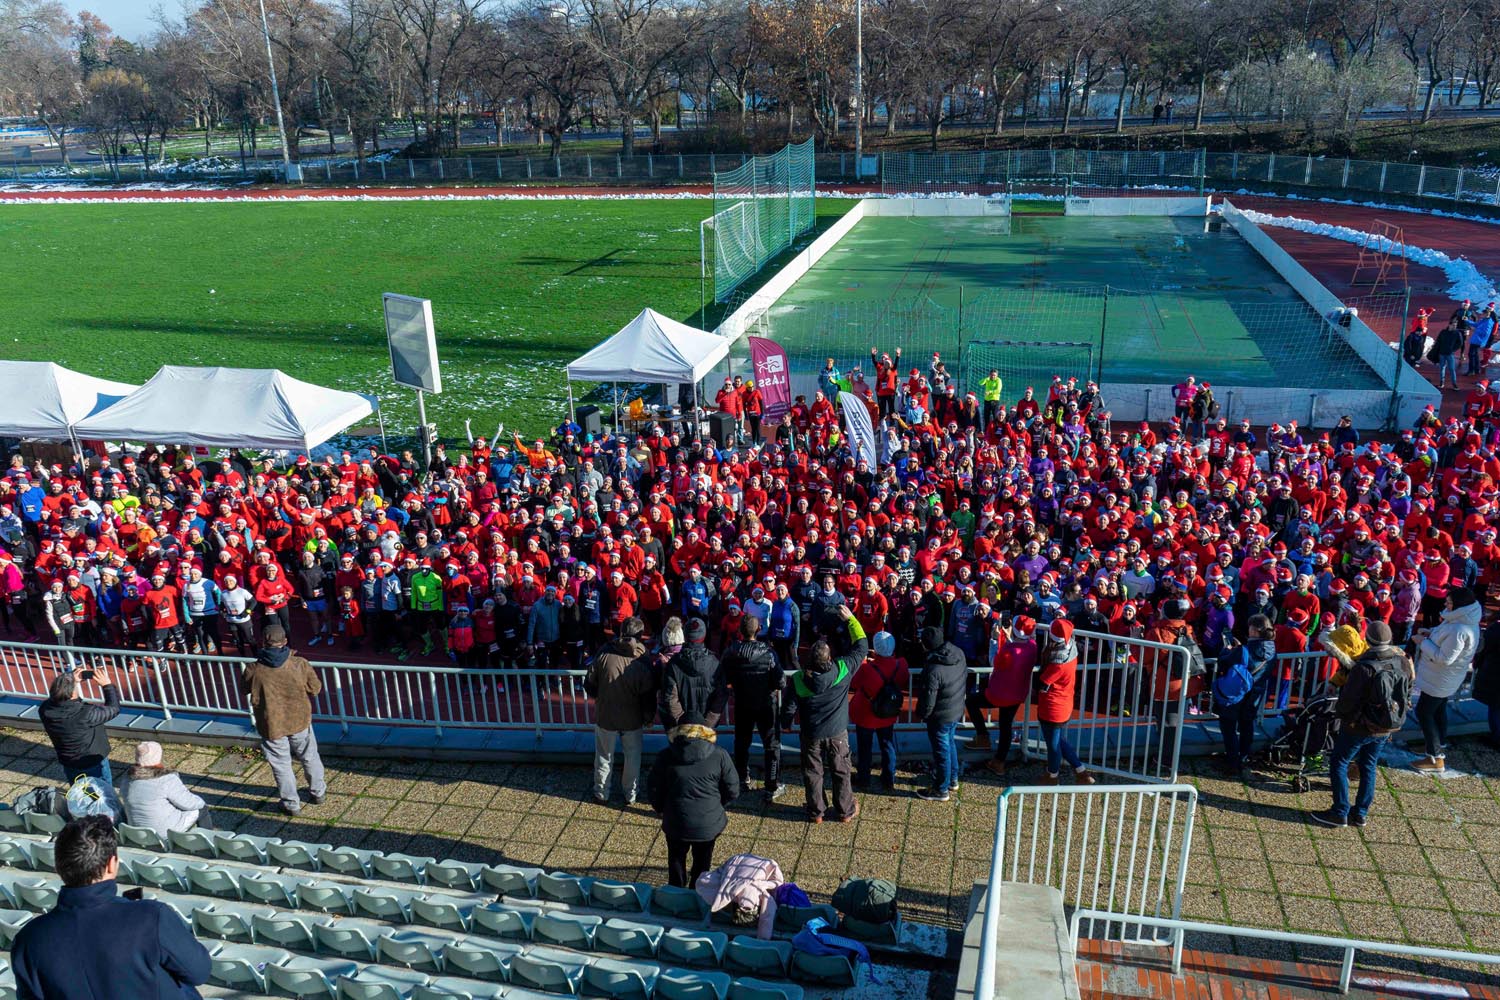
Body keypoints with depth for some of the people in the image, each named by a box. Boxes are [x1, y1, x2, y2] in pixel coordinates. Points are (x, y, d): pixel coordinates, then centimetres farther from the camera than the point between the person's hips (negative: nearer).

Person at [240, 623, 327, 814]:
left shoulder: (254, 670, -19)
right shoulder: (300, 664, -18)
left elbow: (243, 689, 3)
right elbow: (315, 689, -6)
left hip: (272, 725, -1)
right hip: (299, 720, 1)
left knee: (281, 766, 16)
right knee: (309, 757, 23)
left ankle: (291, 804, 27)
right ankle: (318, 792, 39)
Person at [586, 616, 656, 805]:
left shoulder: (604, 655, -18)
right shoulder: (643, 662, -17)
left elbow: (589, 684, -9)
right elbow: (649, 696, -10)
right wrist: (648, 718, 6)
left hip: (604, 715, 0)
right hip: (633, 719, 0)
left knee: (604, 756, 19)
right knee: (633, 757, 19)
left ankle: (601, 794, 32)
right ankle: (631, 795, 29)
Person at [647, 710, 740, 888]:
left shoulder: (666, 756, -5)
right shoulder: (719, 755, -7)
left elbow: (653, 789, -1)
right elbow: (733, 791, -3)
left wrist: (662, 809, 17)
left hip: (676, 823, 0)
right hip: (709, 824, 0)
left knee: (676, 862, 23)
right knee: (702, 865, 21)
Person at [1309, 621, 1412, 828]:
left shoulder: (1364, 667, -26)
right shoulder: (1403, 662, -6)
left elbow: (1348, 699, -18)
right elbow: (1407, 695, 8)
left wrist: (1340, 713, 1)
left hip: (1359, 726, -6)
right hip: (1386, 729, 6)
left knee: (1338, 764, 7)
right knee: (1368, 766, 18)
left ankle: (1340, 813, 9)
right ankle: (1360, 813, 25)